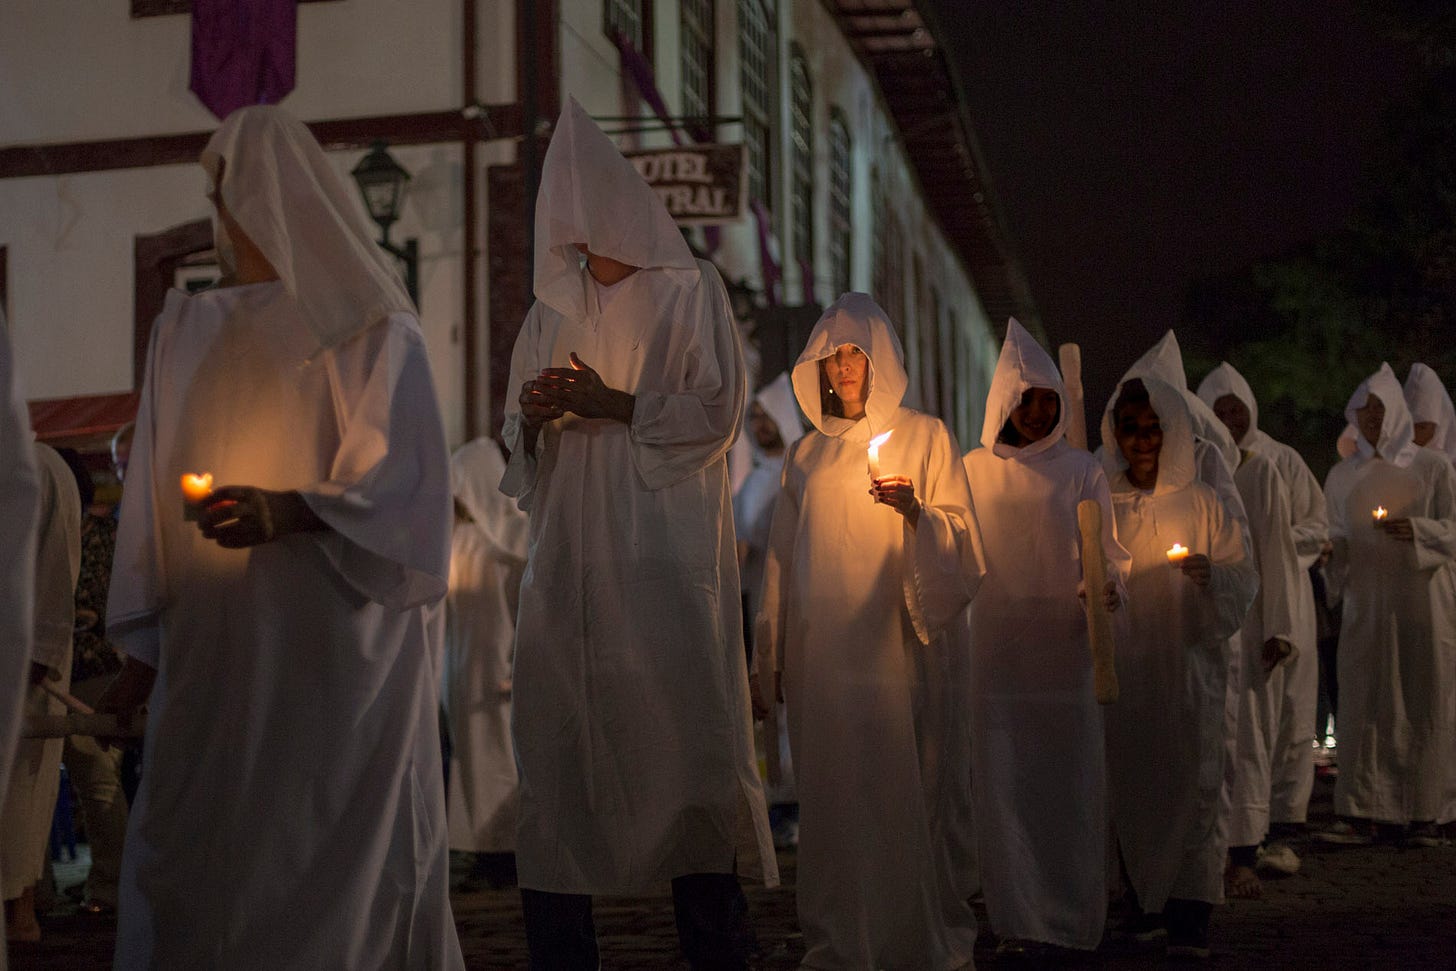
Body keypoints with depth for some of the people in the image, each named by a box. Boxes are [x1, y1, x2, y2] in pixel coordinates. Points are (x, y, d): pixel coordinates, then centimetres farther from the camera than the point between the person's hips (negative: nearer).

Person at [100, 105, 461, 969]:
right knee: (194, 866, 3)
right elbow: (154, 497, 12)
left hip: (340, 647, -4)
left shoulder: (367, 329, -1)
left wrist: (291, 512, -28)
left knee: (340, 860, -3)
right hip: (217, 656, 5)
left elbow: (410, 480, -12)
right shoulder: (187, 332, 14)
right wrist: (145, 646, 7)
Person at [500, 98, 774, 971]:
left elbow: (717, 409, -3)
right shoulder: (554, 308, 19)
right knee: (556, 728, -1)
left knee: (681, 725, -9)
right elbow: (518, 432, 20)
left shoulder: (689, 291, 5)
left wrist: (612, 405, -12)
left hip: (664, 551, -4)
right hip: (571, 553, 5)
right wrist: (534, 415, -3)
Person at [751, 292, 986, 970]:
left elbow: (961, 543, 1)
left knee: (900, 793, -5)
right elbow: (782, 560, 17)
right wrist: (770, 659, 13)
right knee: (829, 798, 1)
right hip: (820, 653, 3)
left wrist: (915, 510, -20)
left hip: (894, 648, -3)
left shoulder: (924, 436, 6)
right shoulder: (806, 453, 16)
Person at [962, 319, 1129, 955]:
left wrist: (1109, 588, -15)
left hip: (1065, 642, 0)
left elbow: (1108, 551, 6)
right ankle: (1018, 918, 5)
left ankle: (1072, 914, 9)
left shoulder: (1081, 470, 8)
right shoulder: (973, 471, 10)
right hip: (997, 642, 1)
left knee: (1068, 777, -1)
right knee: (1004, 778, -2)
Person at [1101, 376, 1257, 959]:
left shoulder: (1201, 503, 3)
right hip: (1122, 665, 2)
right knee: (1131, 784, 3)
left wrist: (1211, 576, -19)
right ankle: (1150, 903, 14)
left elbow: (1246, 577, 0)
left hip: (1188, 662, -2)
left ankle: (1189, 919, -9)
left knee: (1191, 782, -9)